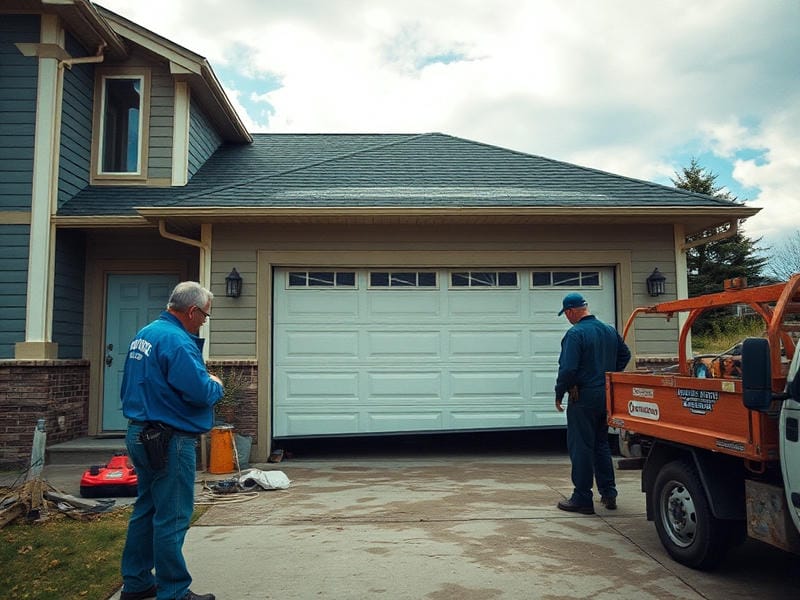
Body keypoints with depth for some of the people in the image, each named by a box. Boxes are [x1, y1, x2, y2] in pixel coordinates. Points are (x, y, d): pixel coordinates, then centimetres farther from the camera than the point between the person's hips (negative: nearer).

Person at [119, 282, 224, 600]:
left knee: (147, 508, 19)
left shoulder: (143, 334, 11)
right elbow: (201, 392, -27)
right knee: (172, 517, -1)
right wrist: (216, 384, -4)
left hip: (140, 435, 10)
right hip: (170, 441, -10)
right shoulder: (177, 340, -20)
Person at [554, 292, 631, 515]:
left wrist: (559, 394, -10)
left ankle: (582, 499, 6)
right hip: (606, 396, 8)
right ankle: (609, 494, 23)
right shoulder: (610, 330, 8)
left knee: (580, 448, 1)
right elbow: (625, 354, 20)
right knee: (601, 444, 19)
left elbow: (568, 369, -22)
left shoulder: (575, 334, -17)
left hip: (583, 397, -8)